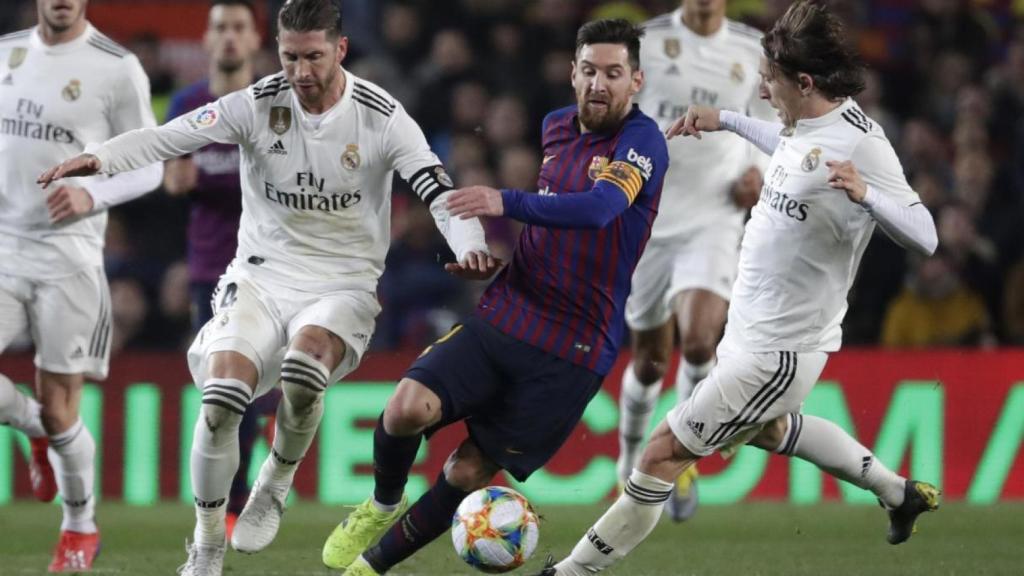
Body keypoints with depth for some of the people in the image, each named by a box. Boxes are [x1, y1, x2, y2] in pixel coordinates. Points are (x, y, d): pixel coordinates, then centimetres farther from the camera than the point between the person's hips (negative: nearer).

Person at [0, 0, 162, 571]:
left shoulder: (117, 68, -6)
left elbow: (148, 166, -3)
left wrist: (90, 194, -20)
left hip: (68, 251, -4)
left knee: (59, 411, 0)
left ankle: (81, 527, 24)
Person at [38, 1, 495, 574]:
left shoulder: (382, 117, -8)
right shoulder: (260, 104, -6)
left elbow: (440, 191, -12)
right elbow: (169, 136, -12)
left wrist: (469, 247, -33)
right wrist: (98, 158, -30)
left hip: (344, 286, -1)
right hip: (262, 276, 2)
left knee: (303, 364, -35)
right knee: (221, 396, -22)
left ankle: (276, 485, -4)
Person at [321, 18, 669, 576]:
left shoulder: (642, 142, -12)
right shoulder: (554, 127, 9)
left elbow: (599, 208, -33)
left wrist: (507, 202, -43)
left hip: (575, 351, -5)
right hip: (503, 315, 5)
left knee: (469, 472, -2)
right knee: (408, 407, -19)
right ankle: (383, 504, 11)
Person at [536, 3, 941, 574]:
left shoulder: (860, 143, -26)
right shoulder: (811, 121, 0)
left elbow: (924, 237, -28)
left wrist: (865, 195, -44)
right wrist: (726, 120, 26)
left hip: (777, 352, -10)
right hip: (756, 331, 10)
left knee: (666, 451, -4)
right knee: (767, 428, 36)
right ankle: (900, 492, 45)